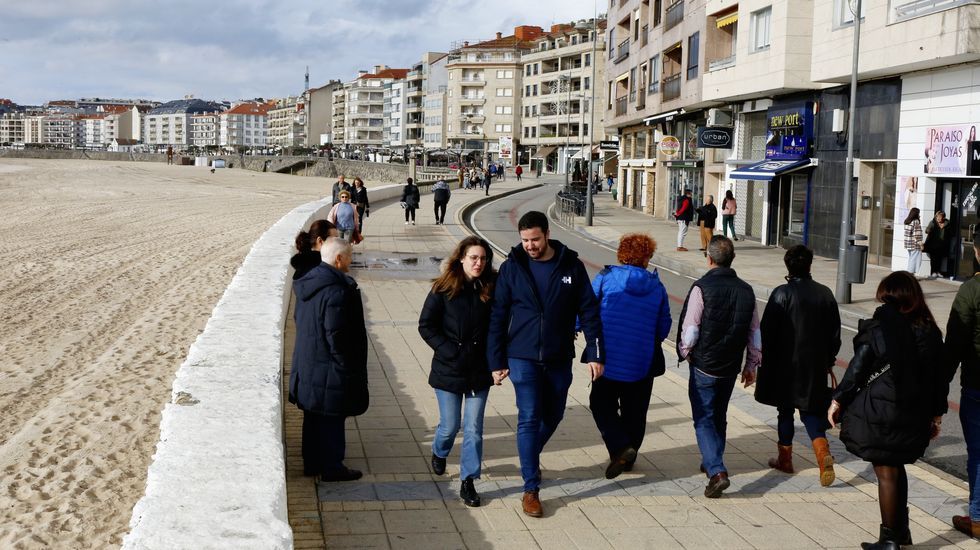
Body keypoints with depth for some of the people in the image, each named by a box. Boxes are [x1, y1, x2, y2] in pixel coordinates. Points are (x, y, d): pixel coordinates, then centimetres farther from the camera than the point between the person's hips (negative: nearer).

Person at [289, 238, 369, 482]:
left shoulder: (307, 283, 6)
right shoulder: (337, 291, -24)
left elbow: (299, 319, 15)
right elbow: (336, 335, -24)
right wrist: (348, 368, -15)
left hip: (307, 365, 9)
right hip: (330, 369, -9)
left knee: (314, 416, 19)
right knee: (332, 419, 4)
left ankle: (311, 462, 30)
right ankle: (331, 467, 14)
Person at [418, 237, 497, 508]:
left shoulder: (491, 289, 0)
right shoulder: (444, 289, -7)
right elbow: (426, 326, -5)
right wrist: (450, 352, -12)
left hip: (479, 372, 2)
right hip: (449, 371, -2)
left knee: (474, 429, 1)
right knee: (450, 425, 9)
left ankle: (468, 482, 9)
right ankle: (439, 454, 42)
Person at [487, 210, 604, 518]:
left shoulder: (571, 266, -3)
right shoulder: (512, 268, -4)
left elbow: (589, 311, 0)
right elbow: (498, 317, 0)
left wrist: (595, 353, -5)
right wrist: (497, 361, -3)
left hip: (559, 359, 2)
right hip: (523, 358, -2)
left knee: (553, 416, 16)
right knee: (529, 419, -6)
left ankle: (531, 456, 44)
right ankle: (531, 489, 0)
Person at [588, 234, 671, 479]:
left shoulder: (605, 278, -5)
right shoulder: (657, 286, 2)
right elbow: (663, 329, 6)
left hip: (608, 359, -2)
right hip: (643, 364, 2)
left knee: (601, 404, 11)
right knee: (634, 412, 16)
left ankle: (619, 447, -8)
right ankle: (628, 457, 24)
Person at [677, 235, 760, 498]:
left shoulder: (702, 287, -15)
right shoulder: (746, 290, 2)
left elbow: (690, 328, -14)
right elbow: (754, 331, 7)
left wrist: (685, 353, 5)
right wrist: (752, 364, 16)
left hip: (704, 366, -5)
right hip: (731, 367, 5)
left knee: (704, 419, 0)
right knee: (719, 416, 21)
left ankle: (717, 472, -14)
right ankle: (712, 463, 36)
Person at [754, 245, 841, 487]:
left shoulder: (782, 294, -13)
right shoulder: (825, 294, 1)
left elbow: (768, 331, -12)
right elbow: (835, 332, 8)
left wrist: (765, 361, 0)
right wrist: (829, 359, 19)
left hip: (785, 363, -3)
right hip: (816, 365, 4)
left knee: (785, 411, 11)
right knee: (811, 410, 11)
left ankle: (785, 459, 22)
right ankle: (822, 451, -11)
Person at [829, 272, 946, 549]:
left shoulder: (877, 328, -12)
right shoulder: (930, 331, 4)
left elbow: (857, 370, -10)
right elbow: (940, 376, 8)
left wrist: (838, 400, 1)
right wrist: (937, 414, 18)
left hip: (881, 413, -5)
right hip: (915, 415, 5)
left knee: (887, 473, 4)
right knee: (896, 468, 21)